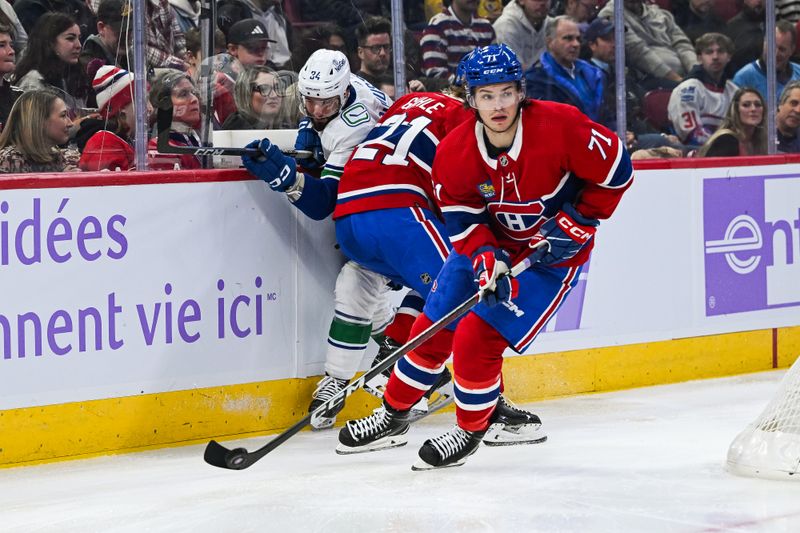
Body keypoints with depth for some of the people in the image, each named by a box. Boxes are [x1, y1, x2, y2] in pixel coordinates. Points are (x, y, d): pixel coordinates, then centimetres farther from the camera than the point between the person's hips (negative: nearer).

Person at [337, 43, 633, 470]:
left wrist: (577, 223, -16)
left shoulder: (559, 127, -27)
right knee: (432, 328, 8)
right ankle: (393, 416, 29)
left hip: (552, 254, -5)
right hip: (490, 245, 5)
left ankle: (470, 430, 8)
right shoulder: (454, 151, -15)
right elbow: (462, 219, -9)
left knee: (477, 338, -14)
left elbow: (615, 170, -16)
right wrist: (485, 257, -26)